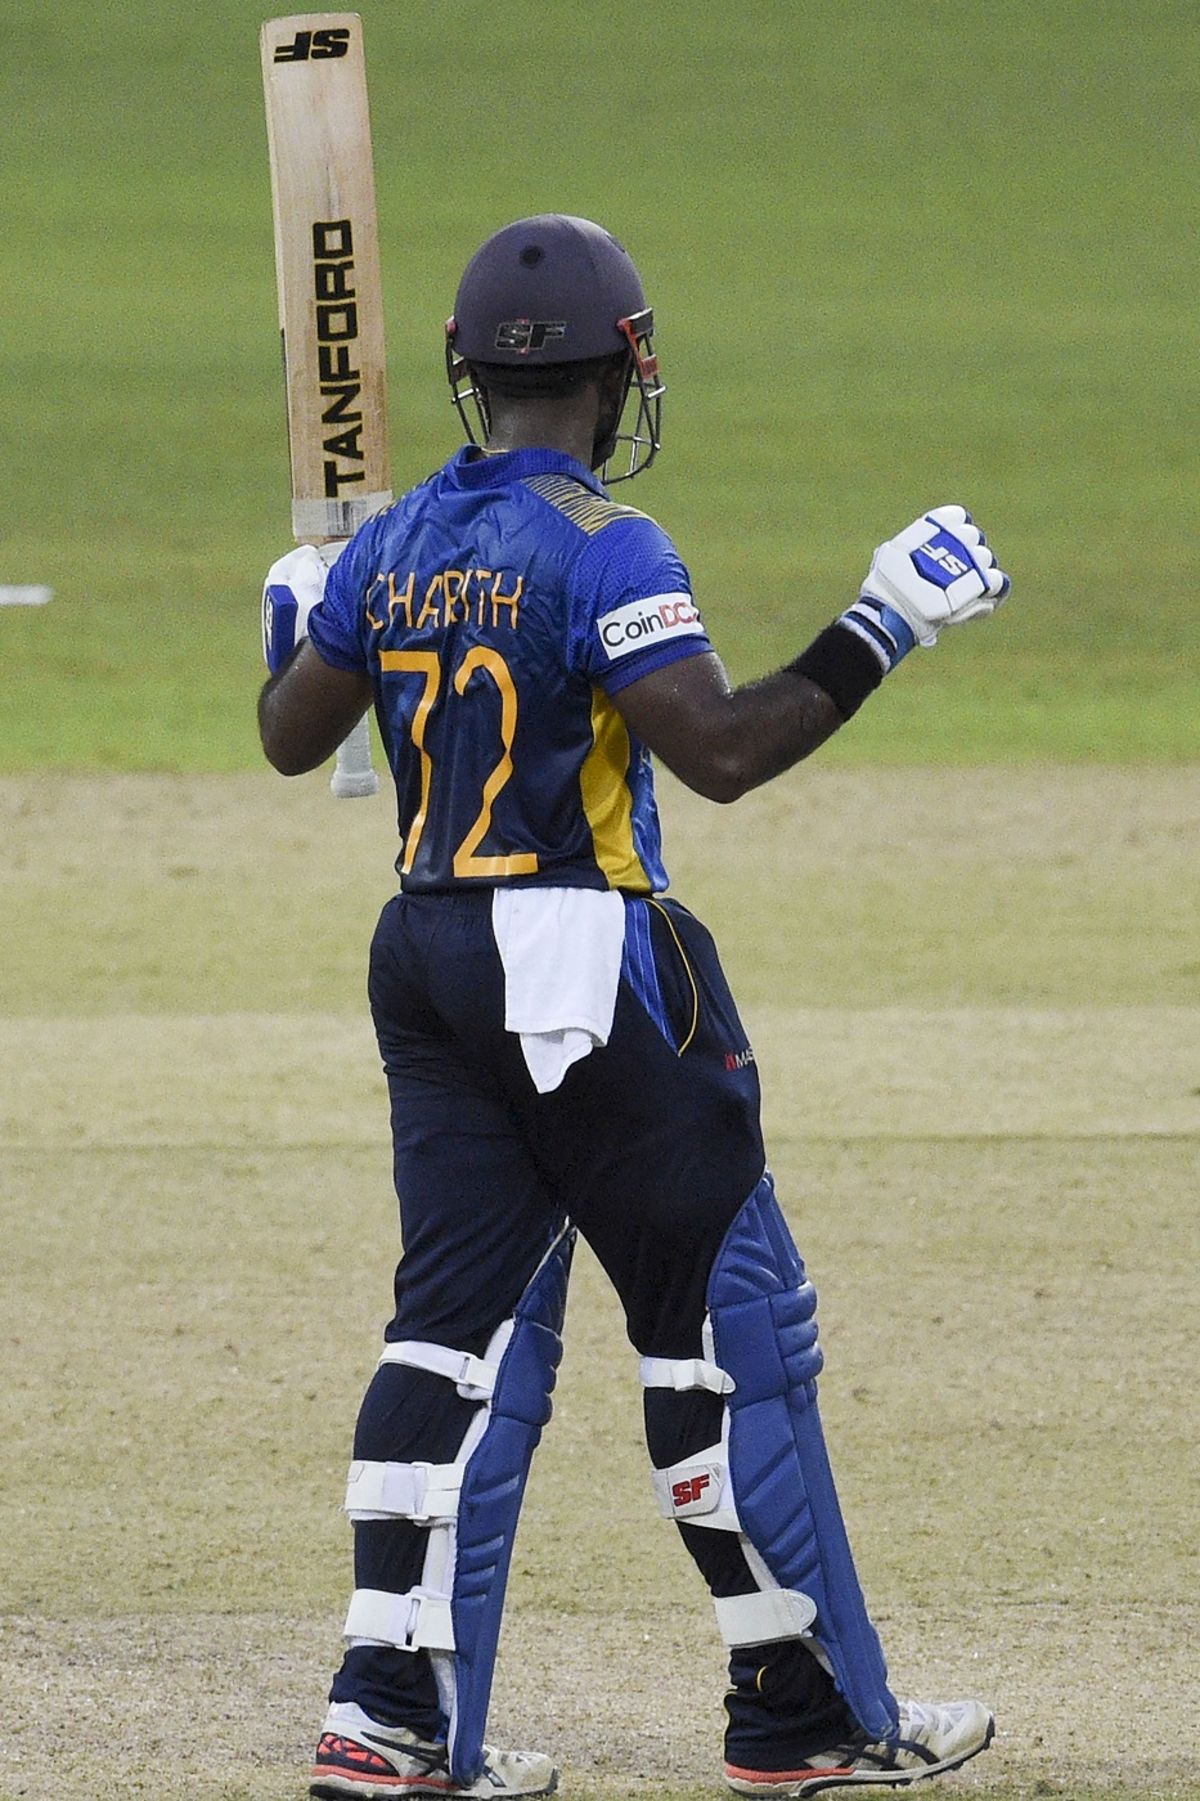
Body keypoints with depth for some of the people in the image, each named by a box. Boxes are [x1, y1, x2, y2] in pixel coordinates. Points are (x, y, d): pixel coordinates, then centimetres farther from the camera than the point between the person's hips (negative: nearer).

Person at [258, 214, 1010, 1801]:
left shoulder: (394, 549, 7)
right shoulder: (604, 550, -15)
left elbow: (292, 736, 16)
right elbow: (721, 750, -22)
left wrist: (298, 625, 36)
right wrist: (884, 627, -16)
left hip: (426, 957, 7)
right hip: (581, 968, -7)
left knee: (465, 1320, 9)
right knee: (729, 1320, 2)